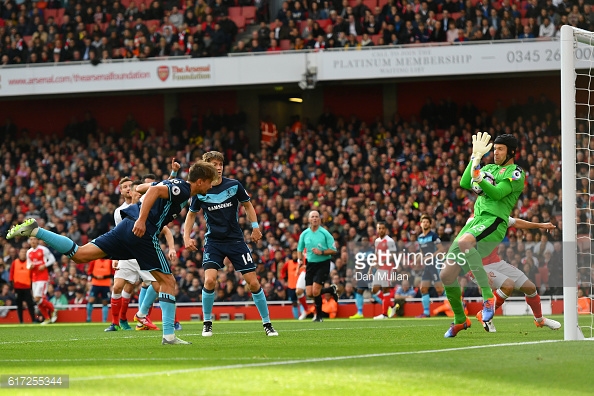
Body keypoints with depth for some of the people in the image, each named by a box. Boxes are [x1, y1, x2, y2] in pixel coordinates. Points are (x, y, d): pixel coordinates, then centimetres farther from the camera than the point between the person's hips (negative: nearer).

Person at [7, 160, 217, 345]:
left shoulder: (174, 183, 21)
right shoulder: (182, 190, -8)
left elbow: (142, 187, 34)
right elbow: (155, 190, -25)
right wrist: (141, 219, -31)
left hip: (128, 225, 8)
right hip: (143, 233, -8)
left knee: (80, 254, 5)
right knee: (167, 281, 0)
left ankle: (34, 230, -3)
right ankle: (169, 335, -3)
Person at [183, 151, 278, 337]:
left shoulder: (234, 185, -7)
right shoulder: (200, 191, -6)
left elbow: (247, 205, 10)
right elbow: (192, 214, 10)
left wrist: (255, 227, 1)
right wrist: (186, 236, -2)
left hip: (235, 239, 0)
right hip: (213, 241, 0)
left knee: (253, 282, -3)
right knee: (209, 280, -21)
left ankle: (267, 323, 12)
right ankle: (207, 323, -1)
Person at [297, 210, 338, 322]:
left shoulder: (325, 233, -6)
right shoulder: (304, 234, 5)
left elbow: (333, 250, -6)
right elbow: (300, 249, 18)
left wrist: (321, 252, -20)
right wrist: (300, 259, 1)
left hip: (323, 264, -5)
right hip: (310, 264, 5)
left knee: (315, 291, -16)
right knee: (309, 293, -1)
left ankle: (319, 316, 3)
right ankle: (331, 289, 26)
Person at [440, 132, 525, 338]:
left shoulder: (515, 173, 2)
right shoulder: (489, 168, 24)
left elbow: (497, 193, -12)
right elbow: (464, 183, 13)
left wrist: (479, 178, -27)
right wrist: (475, 156, 12)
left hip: (494, 222, -7)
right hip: (475, 220, 8)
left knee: (464, 241, -41)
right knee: (446, 275, -1)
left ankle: (488, 297, -34)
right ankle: (460, 319, 20)